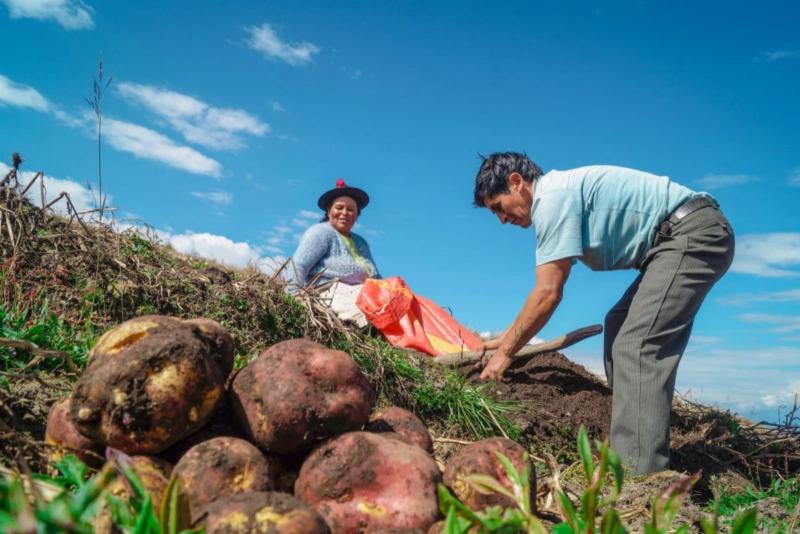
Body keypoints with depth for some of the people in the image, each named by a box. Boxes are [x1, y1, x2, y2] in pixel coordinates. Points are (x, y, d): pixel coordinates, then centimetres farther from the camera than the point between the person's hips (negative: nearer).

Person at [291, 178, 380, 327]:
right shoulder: (321, 232, 3)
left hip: (362, 294, 8)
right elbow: (298, 267, -8)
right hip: (333, 295, -8)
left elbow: (376, 277, 26)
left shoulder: (361, 242, 28)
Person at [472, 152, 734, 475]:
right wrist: (506, 339, 23)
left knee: (637, 344, -19)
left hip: (694, 234, -11)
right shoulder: (563, 194, 15)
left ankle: (639, 475, -21)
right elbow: (547, 290, 21)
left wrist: (506, 352, -8)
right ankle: (628, 453, 18)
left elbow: (548, 294, -18)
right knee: (618, 327, 14)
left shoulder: (551, 198, -16)